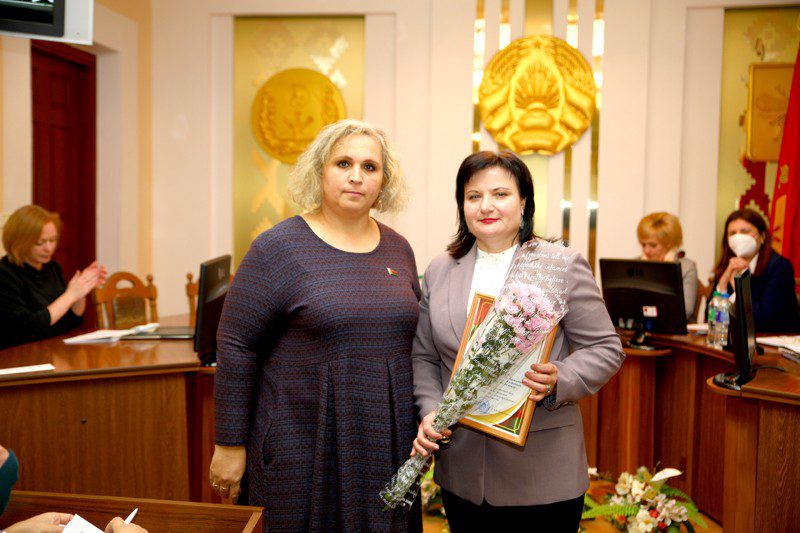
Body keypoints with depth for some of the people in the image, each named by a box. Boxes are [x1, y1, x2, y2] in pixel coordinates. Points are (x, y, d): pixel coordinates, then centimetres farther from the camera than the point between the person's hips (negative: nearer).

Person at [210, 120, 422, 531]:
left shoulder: (398, 249, 7)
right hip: (302, 450, -4)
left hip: (387, 448, 5)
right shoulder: (279, 248, -9)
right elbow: (236, 346, -9)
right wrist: (230, 445, -8)